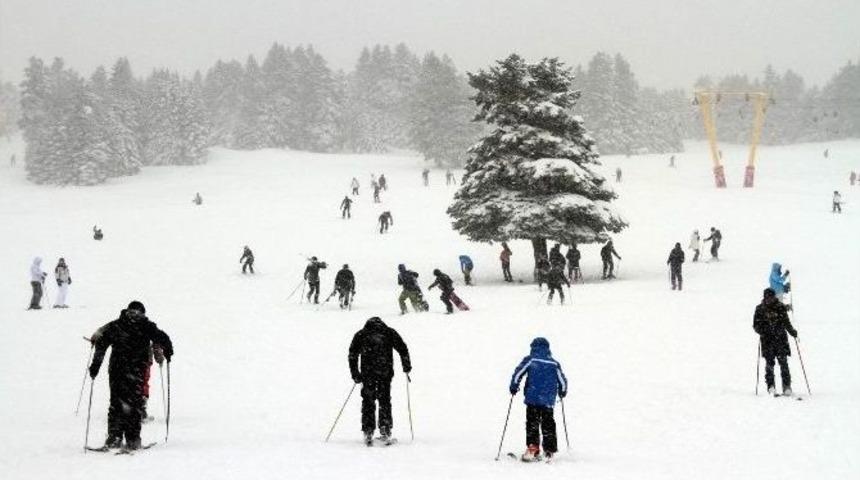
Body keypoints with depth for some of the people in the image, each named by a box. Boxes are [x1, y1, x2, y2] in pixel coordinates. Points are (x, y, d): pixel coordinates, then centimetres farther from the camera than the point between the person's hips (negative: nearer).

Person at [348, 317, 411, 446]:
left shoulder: (361, 334, 15)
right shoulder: (390, 332, 15)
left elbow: (353, 354, 8)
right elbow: (403, 349, 9)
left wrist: (355, 374, 9)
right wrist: (407, 367, 15)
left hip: (367, 372, 0)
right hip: (385, 371, 0)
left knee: (368, 401, 7)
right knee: (384, 401, 10)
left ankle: (368, 432, -3)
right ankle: (385, 431, 1)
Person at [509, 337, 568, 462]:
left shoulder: (530, 360, 0)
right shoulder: (554, 364, 9)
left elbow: (518, 373, -6)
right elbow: (562, 380, 15)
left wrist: (513, 387, 8)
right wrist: (562, 392, 34)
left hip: (532, 398, -3)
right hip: (548, 401, 3)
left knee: (532, 423, -2)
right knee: (548, 425, 10)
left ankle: (532, 448, -14)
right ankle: (549, 450, 8)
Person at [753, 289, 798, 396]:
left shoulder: (780, 307, 6)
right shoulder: (760, 309, 4)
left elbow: (786, 322, 15)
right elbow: (756, 325, 6)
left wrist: (792, 331, 0)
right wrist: (762, 331, -13)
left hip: (781, 339, 0)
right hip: (767, 340, 0)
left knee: (783, 362, -6)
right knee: (769, 363, -5)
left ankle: (787, 387, -3)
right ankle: (771, 386, 1)